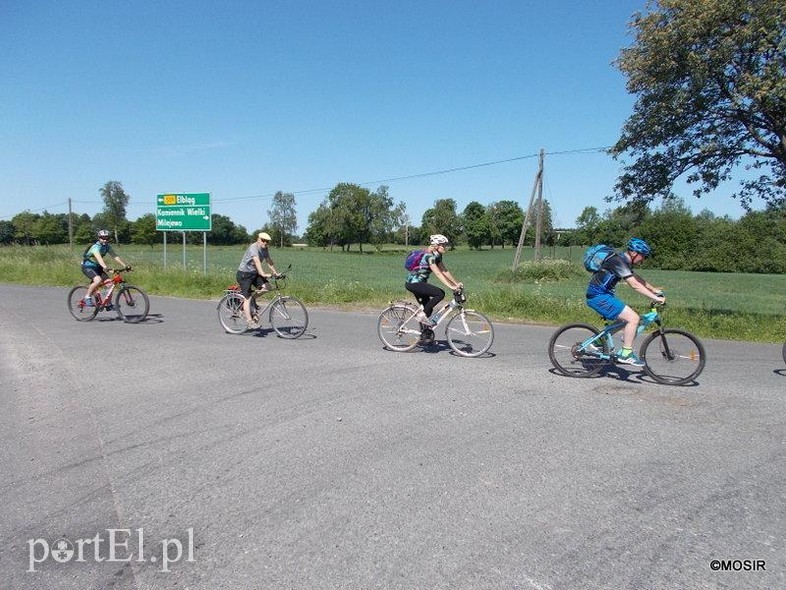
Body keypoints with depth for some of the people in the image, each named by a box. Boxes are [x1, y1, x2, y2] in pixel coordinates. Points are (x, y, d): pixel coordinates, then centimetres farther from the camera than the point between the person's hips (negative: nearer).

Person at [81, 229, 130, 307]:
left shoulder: (107, 246, -5)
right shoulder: (96, 247, -28)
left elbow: (115, 256, -9)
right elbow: (99, 258, -45)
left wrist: (125, 266, -20)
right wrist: (105, 268, -62)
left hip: (97, 267, 7)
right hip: (87, 267, -7)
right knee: (98, 280, -33)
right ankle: (87, 298, -14)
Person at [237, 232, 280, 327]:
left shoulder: (265, 249, 4)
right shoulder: (253, 247, -22)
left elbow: (269, 262, 7)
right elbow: (257, 261, -35)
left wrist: (276, 273, -2)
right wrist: (263, 274, -46)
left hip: (254, 273, 8)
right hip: (244, 273, -8)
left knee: (267, 287, -13)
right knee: (247, 298, -11)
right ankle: (250, 321, -11)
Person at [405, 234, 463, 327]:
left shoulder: (437, 255, 8)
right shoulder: (429, 255, -21)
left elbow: (444, 271, 10)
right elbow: (438, 274, -27)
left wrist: (456, 283, 4)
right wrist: (450, 287, -31)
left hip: (418, 283, 10)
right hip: (413, 283, -10)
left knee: (428, 309, 11)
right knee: (440, 293, -19)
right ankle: (423, 315, -10)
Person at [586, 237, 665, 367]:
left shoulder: (623, 260, 12)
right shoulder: (619, 262, -19)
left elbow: (637, 278, 25)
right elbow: (635, 285, -26)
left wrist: (654, 289, 23)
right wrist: (655, 298, -26)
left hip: (602, 294, 10)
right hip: (599, 296, -10)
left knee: (625, 319, 20)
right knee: (633, 318, -15)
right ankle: (626, 354, -10)